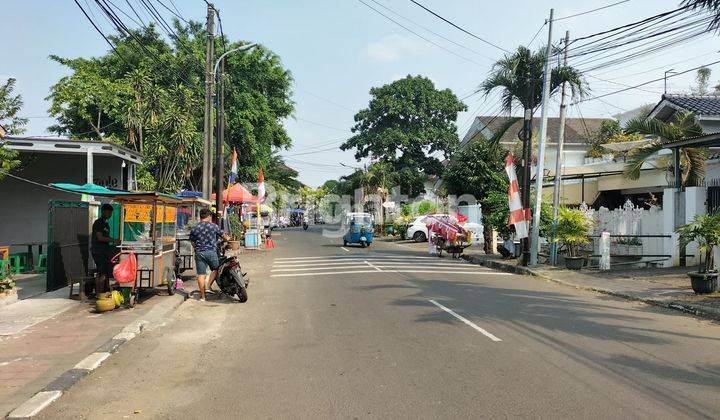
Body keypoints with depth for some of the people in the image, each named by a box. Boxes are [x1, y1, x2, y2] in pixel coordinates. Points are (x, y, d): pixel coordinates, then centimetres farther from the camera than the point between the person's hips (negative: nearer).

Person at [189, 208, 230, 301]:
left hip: (199, 253, 2)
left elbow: (192, 242, 10)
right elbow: (223, 235, 14)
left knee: (201, 274, 4)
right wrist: (228, 238, 36)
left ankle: (202, 296, 6)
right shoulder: (214, 226, 1)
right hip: (211, 252, -2)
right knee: (215, 269, 18)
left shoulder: (194, 228, 5)